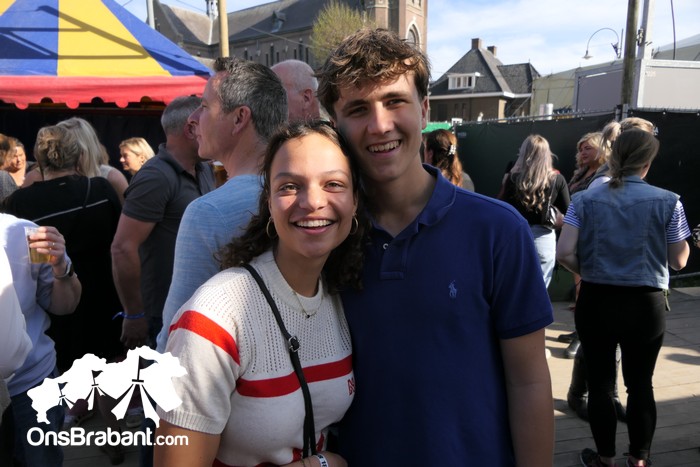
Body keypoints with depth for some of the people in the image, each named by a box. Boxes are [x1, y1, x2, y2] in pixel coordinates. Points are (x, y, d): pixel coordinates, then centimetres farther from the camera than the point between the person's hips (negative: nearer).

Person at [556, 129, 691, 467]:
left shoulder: (585, 200, -5)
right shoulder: (667, 201, -5)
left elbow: (564, 254, -14)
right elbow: (679, 261, 1)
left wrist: (586, 272, 6)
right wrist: (682, 237, 20)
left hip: (596, 302, 0)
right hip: (646, 304, 0)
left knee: (599, 383, 14)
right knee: (641, 384, 17)